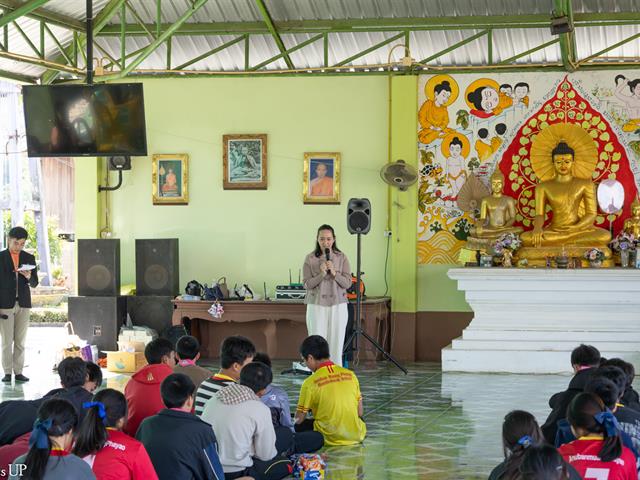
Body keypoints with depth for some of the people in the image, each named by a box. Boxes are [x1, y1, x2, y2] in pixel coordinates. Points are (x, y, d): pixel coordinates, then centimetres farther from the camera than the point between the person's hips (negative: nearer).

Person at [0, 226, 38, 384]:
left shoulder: (29, 258, 9)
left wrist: (29, 277, -14)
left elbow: (34, 284, 9)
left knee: (20, 341, 3)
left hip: (23, 304, 2)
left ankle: (18, 372, 6)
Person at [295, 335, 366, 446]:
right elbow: (359, 412, 9)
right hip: (356, 436, 5)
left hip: (330, 438, -5)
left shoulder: (310, 382, -10)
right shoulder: (350, 374, 2)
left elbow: (299, 419, -2)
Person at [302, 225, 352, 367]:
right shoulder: (310, 259, 0)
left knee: (336, 344, 2)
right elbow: (307, 284, -3)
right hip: (317, 306, -1)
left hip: (338, 305, 1)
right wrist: (321, 274, -17)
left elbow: (348, 283, 0)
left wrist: (334, 273, -16)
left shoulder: (341, 258, 3)